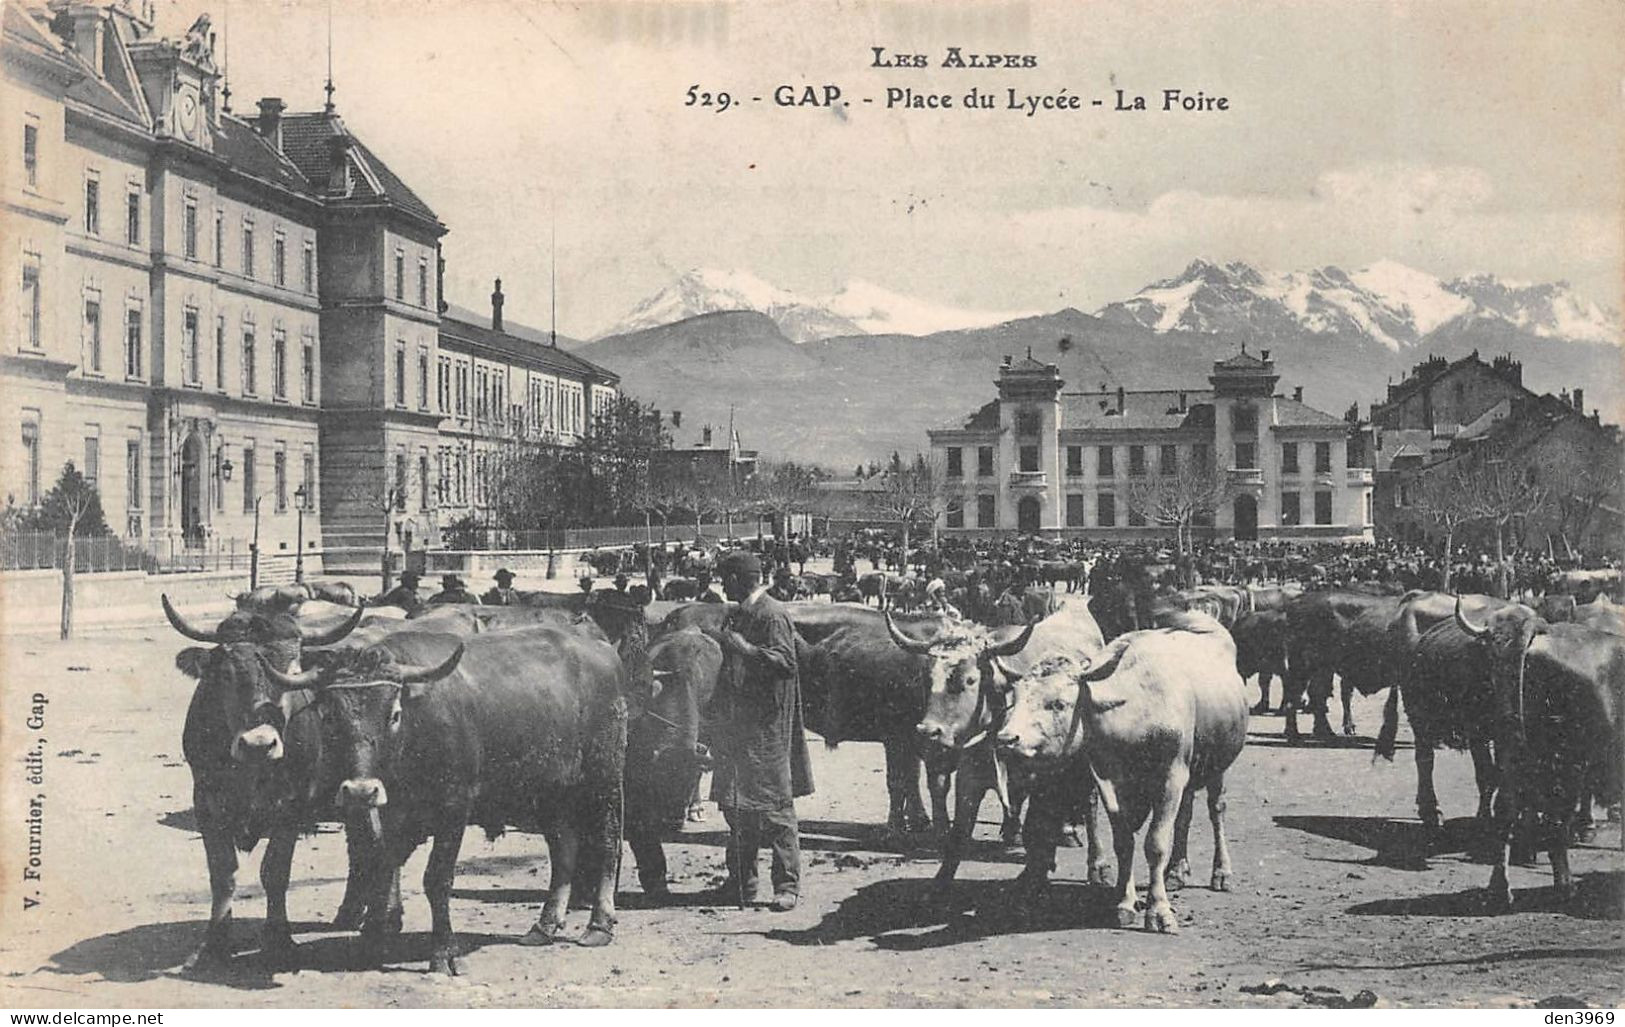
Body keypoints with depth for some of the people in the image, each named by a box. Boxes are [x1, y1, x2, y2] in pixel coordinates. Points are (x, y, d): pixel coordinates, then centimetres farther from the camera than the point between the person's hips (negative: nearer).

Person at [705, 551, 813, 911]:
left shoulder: (772, 614, -11)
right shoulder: (739, 614, 16)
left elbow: (785, 662, -22)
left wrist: (744, 648, -25)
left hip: (768, 729, -9)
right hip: (737, 726, 9)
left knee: (775, 807, -5)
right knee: (736, 804, 12)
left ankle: (787, 885, 1)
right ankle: (741, 881, 21)